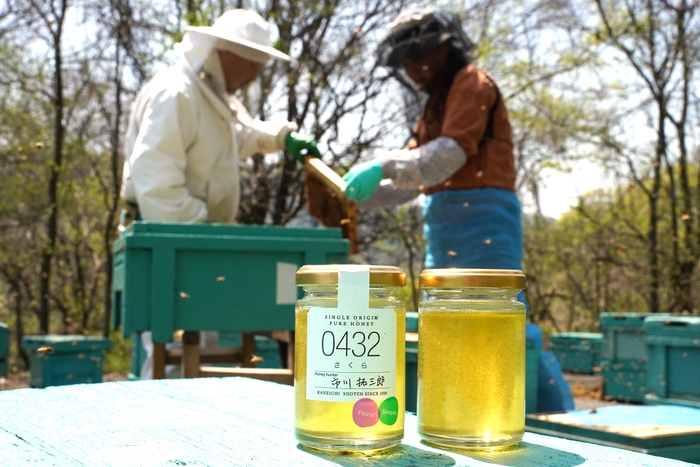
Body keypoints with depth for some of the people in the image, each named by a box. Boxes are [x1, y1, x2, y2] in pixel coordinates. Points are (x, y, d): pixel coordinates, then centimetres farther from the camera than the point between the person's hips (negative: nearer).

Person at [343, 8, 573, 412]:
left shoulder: (472, 84, -2)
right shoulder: (437, 101, 24)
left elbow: (449, 154, -19)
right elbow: (415, 176, 21)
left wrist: (383, 166, -25)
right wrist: (359, 196, 8)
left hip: (482, 218, -10)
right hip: (443, 228, 10)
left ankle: (559, 414, -7)